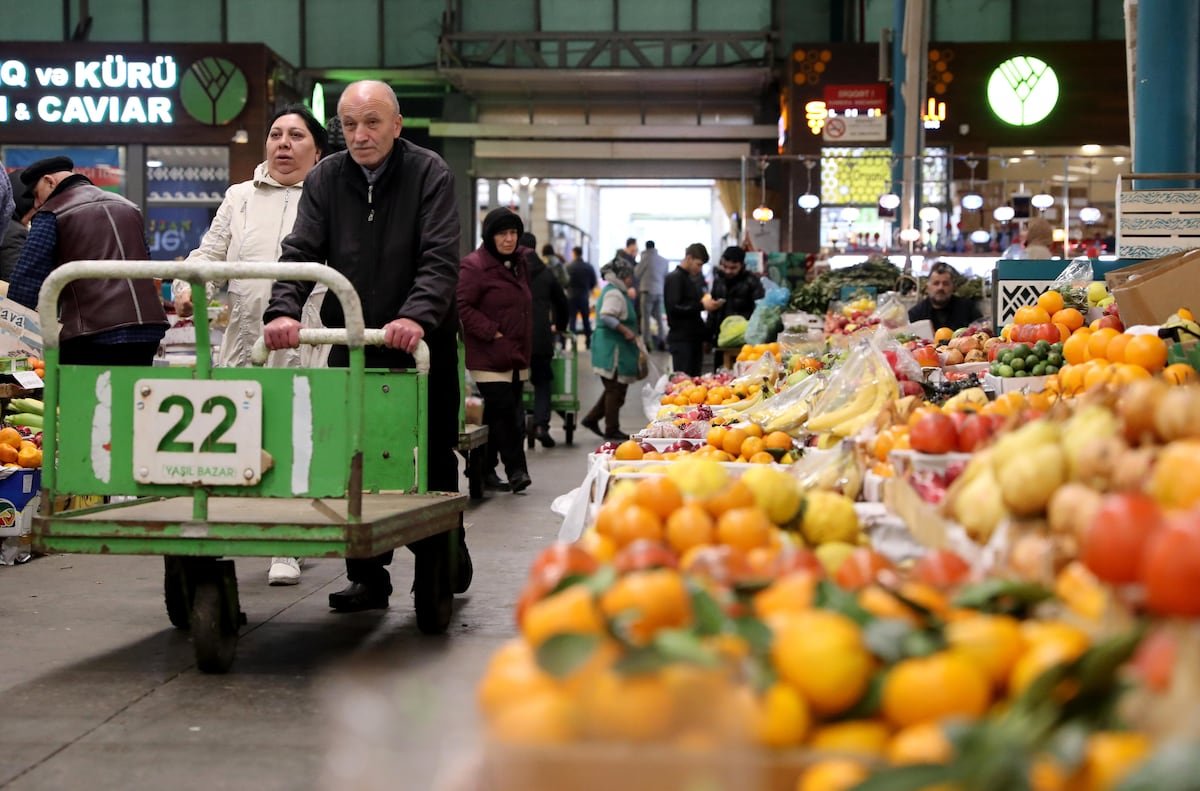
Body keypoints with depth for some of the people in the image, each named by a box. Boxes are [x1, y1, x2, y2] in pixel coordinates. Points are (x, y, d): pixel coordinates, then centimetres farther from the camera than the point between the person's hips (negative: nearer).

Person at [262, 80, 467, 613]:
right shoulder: (325, 179, 2)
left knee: (431, 461, 5)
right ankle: (367, 576, 10)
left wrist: (417, 316, -36)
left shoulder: (429, 174, -8)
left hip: (420, 342, -2)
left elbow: (440, 260, -18)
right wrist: (283, 310, -26)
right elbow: (301, 252, -7)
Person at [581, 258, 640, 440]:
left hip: (613, 349, 11)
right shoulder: (614, 294, -16)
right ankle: (612, 430, 5)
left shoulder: (615, 292, 18)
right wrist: (625, 330, -24)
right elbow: (606, 316, -29)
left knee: (614, 389, 16)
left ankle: (591, 419, 19)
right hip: (614, 348, -11)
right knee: (616, 389, -2)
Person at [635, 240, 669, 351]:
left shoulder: (646, 258, -7)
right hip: (660, 292, 5)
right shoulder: (663, 261, 9)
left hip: (647, 291, -5)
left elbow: (636, 274, 1)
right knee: (659, 317, 12)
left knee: (646, 317, -2)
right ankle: (662, 340, 9)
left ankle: (646, 341, -7)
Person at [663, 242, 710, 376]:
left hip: (694, 338, 8)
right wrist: (701, 305, -21)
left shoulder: (690, 279, 18)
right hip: (681, 340, -8)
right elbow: (673, 308, -19)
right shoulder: (674, 278, -8)